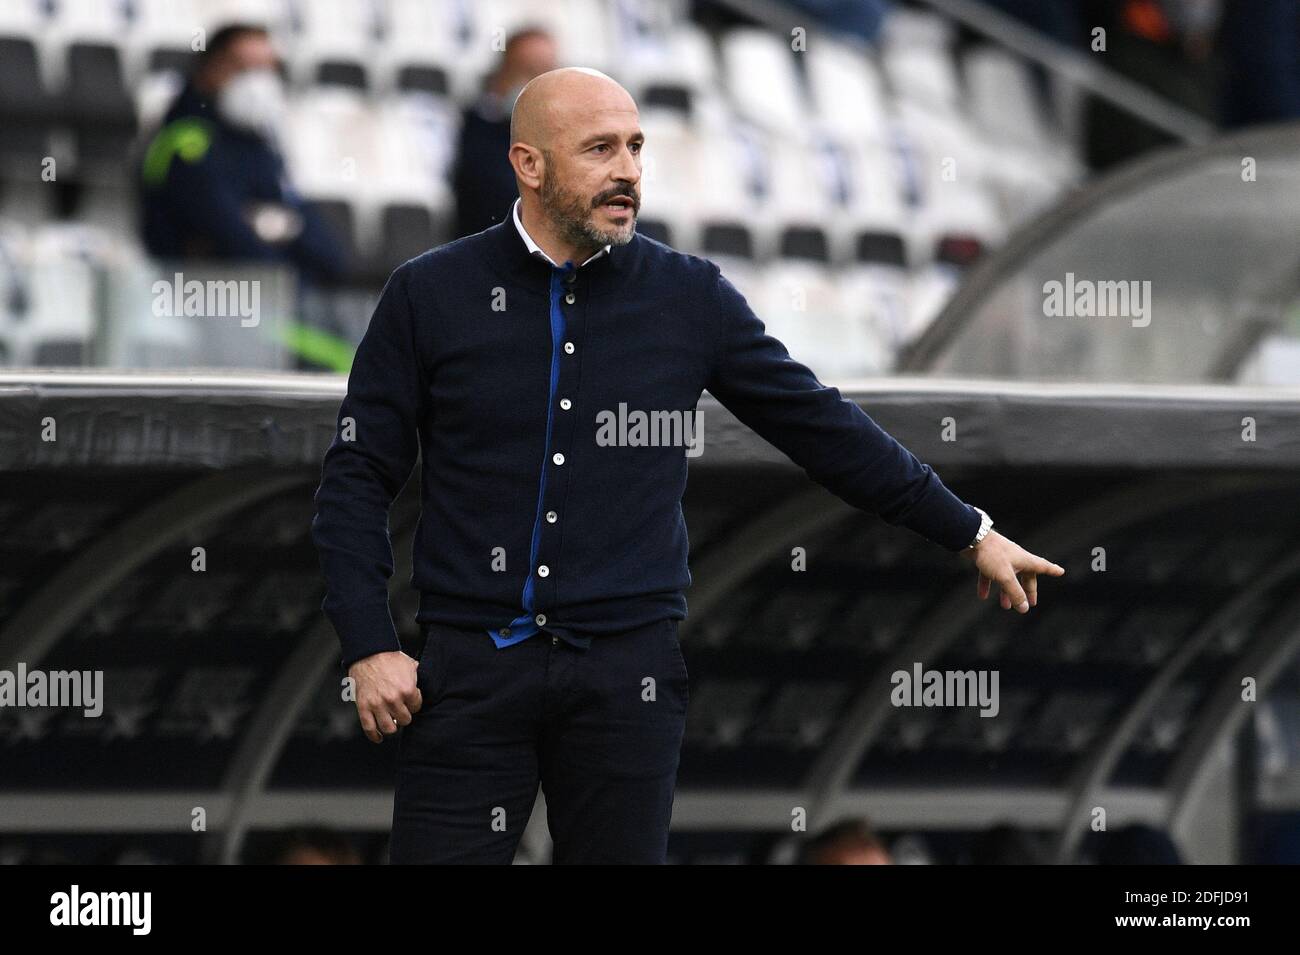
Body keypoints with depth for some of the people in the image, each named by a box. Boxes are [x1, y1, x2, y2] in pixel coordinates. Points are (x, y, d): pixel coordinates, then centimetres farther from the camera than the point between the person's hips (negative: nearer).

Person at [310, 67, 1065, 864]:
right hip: (473, 667, -1)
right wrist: (369, 647, -6)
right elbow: (358, 476, 3)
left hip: (628, 673, 1)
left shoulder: (690, 298, 5)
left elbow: (825, 428, 11)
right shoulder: (430, 296, 1)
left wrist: (970, 533, 13)